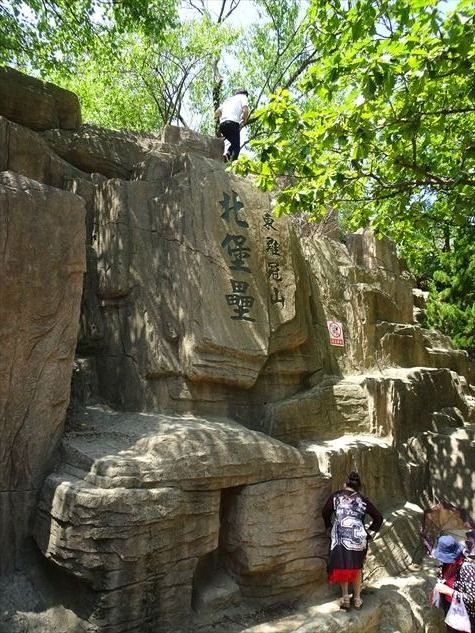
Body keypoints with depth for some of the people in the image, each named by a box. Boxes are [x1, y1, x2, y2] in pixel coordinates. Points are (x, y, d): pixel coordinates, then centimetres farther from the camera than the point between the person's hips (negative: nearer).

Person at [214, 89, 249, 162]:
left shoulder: (228, 99, 33)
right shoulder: (243, 96, 17)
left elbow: (216, 113, 24)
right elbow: (245, 110, -4)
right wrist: (244, 122, 9)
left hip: (222, 124, 6)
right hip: (233, 123, -6)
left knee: (234, 143, 19)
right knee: (236, 146, -4)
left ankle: (227, 154, -7)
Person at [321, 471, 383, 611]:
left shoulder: (336, 496, 5)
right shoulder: (362, 500, 9)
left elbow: (325, 513, 6)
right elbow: (379, 518, 11)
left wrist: (329, 525, 22)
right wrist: (369, 531, 20)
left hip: (340, 537, -2)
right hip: (359, 539, 2)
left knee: (342, 566, 16)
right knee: (357, 567, 20)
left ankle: (345, 597, 8)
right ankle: (357, 598, 23)